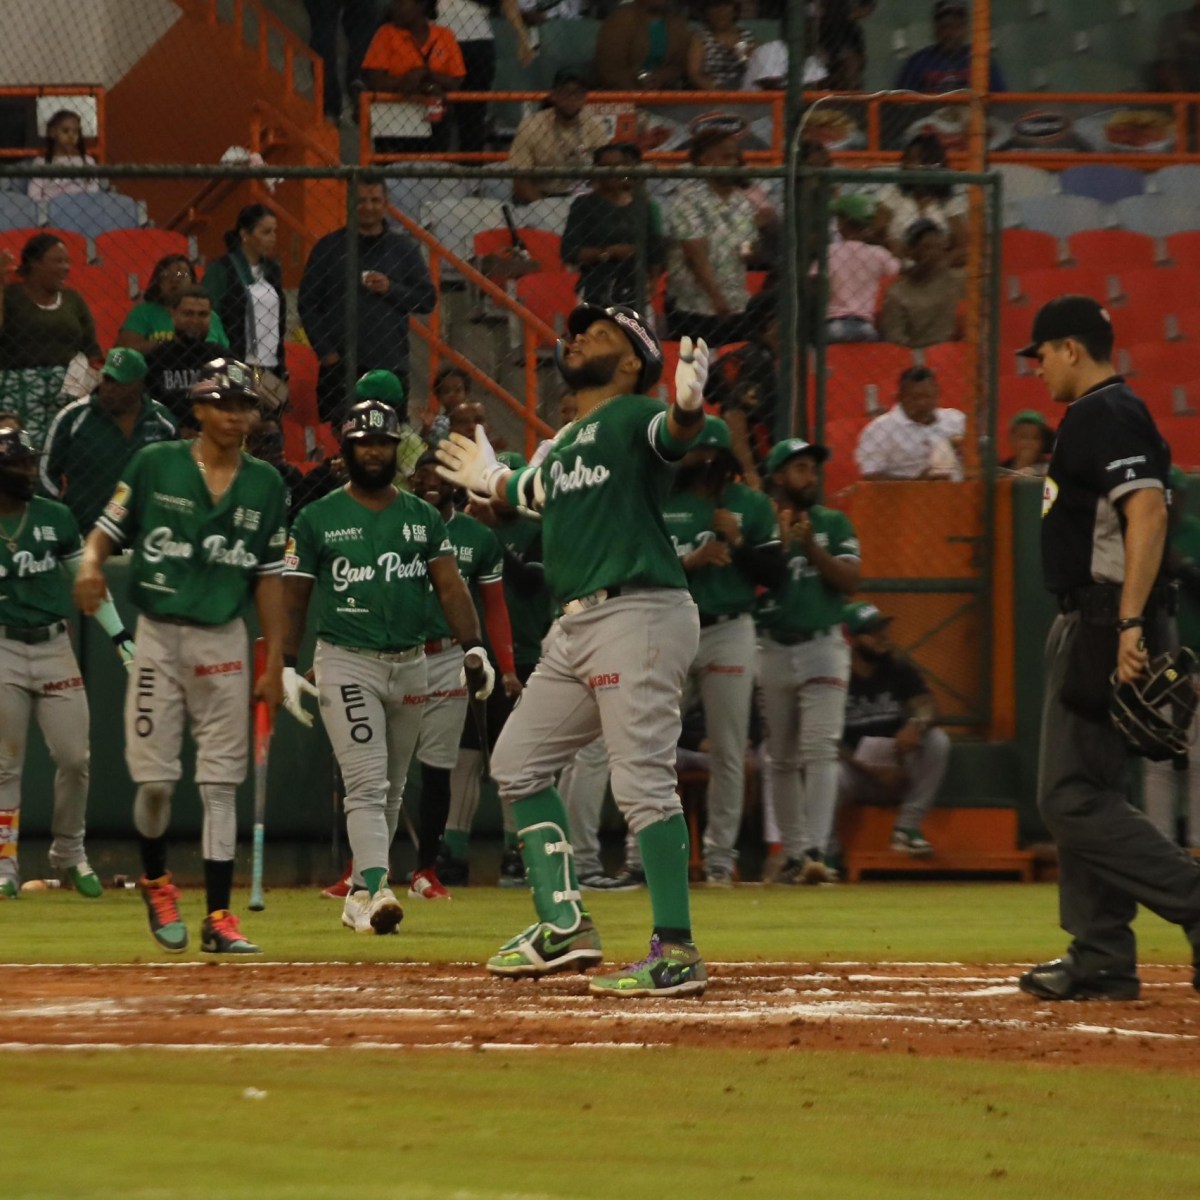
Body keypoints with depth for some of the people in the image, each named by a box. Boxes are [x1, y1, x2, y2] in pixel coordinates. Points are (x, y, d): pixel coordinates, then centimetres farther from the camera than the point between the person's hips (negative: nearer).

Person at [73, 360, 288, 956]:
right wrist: (91, 563, -24)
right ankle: (155, 880, 24)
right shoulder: (155, 465, -1)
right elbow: (109, 531, 0)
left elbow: (268, 577, 8)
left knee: (221, 783, 0)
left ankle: (218, 917, 3)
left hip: (224, 640, 2)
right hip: (159, 635, -2)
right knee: (154, 777, -4)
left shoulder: (265, 484, 6)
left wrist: (274, 664, 5)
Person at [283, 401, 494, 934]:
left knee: (392, 790, 10)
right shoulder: (317, 520, 1)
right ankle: (374, 892, -27)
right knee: (366, 783, -16)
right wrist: (288, 668, -6)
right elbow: (293, 596, 2)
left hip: (410, 665, 4)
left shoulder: (423, 518, 10)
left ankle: (359, 891, 21)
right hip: (346, 663, -4)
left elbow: (450, 586, 4)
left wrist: (472, 648, -9)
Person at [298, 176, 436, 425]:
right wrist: (325, 350, -4)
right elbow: (307, 303, 7)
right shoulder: (329, 247, 9)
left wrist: (391, 289, -6)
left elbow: (427, 299, 11)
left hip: (391, 367, 1)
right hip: (340, 365, -1)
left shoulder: (404, 248, 12)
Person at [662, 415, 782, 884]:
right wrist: (690, 560, -15)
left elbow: (774, 574, 2)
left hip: (728, 634, -1)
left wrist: (738, 542, -12)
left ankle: (720, 857, 6)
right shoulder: (659, 503, 6)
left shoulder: (751, 505, 4)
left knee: (728, 753, 0)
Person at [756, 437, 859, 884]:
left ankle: (817, 851, -21)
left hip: (823, 646, -1)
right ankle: (791, 853, 12)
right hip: (773, 649, 1)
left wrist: (811, 546, -14)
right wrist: (781, 543, -14)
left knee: (819, 751, -13)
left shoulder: (834, 524, 9)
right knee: (782, 759, 5)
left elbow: (849, 580, -2)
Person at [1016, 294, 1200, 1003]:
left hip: (1107, 622, -11)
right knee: (1077, 794, 12)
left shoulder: (1108, 414, -13)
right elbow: (1138, 516, 24)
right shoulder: (1097, 415, 20)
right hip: (1091, 625, 11)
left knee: (1075, 798, -12)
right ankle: (1102, 963, 13)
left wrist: (1130, 623, -31)